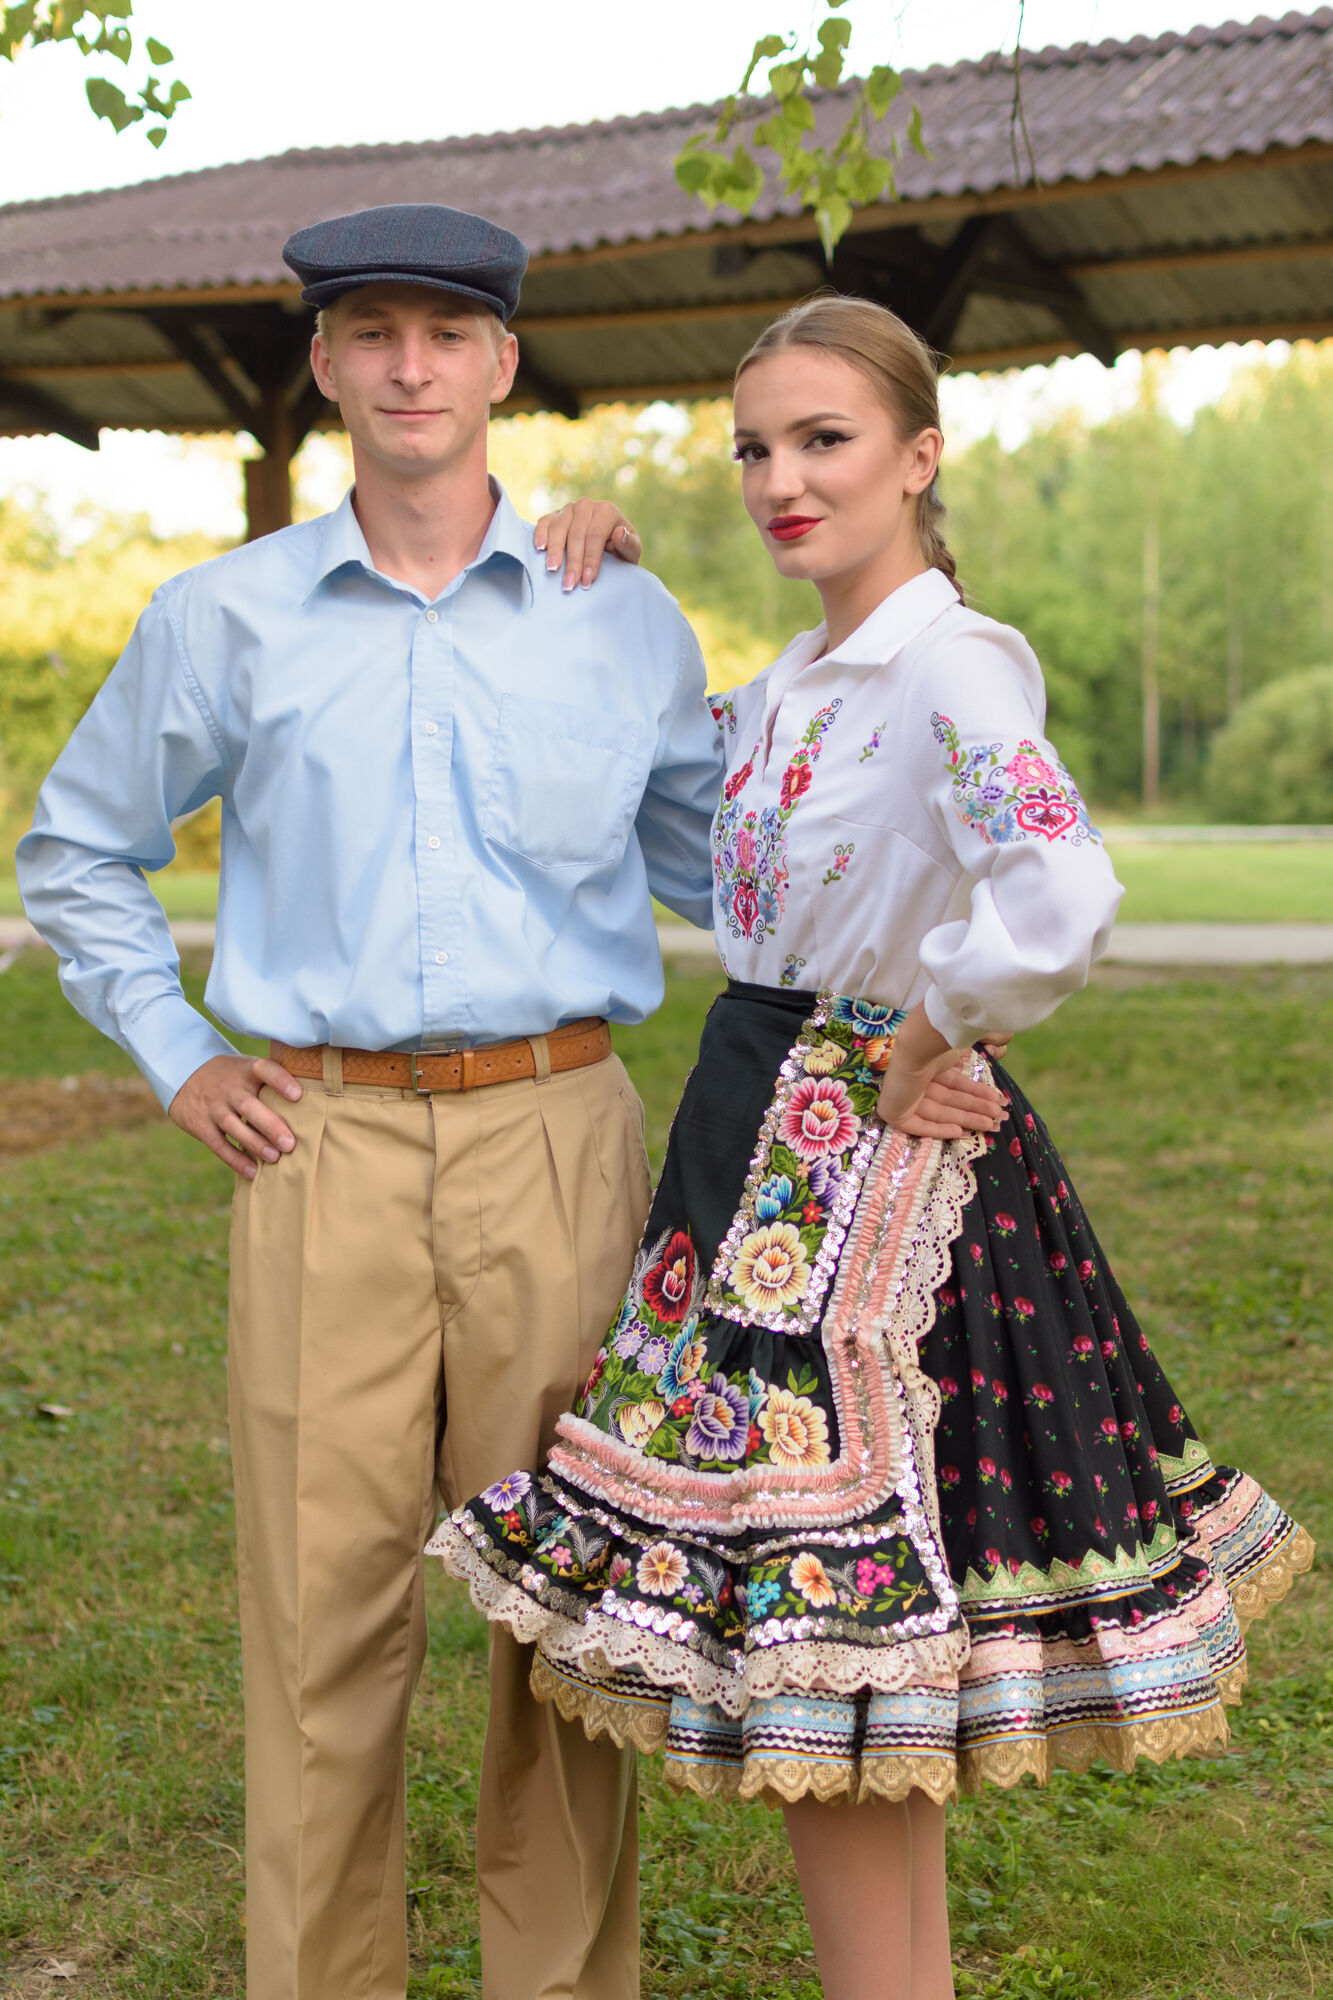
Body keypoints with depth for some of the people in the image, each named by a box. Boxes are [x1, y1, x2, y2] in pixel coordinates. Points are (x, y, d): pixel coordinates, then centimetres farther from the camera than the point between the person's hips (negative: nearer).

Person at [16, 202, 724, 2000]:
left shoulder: (623, 618, 8)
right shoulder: (223, 620, 8)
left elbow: (715, 864, 19)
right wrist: (175, 1059, 10)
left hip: (555, 1136, 1)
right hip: (322, 1147, 0)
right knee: (323, 1602, 2)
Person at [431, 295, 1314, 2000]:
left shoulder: (951, 672, -16)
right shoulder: (791, 681, 11)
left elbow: (1061, 905, -33)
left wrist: (922, 1050, -18)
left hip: (869, 1158, -9)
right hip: (767, 1141, 9)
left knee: (817, 1657, -2)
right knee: (871, 1653, 17)